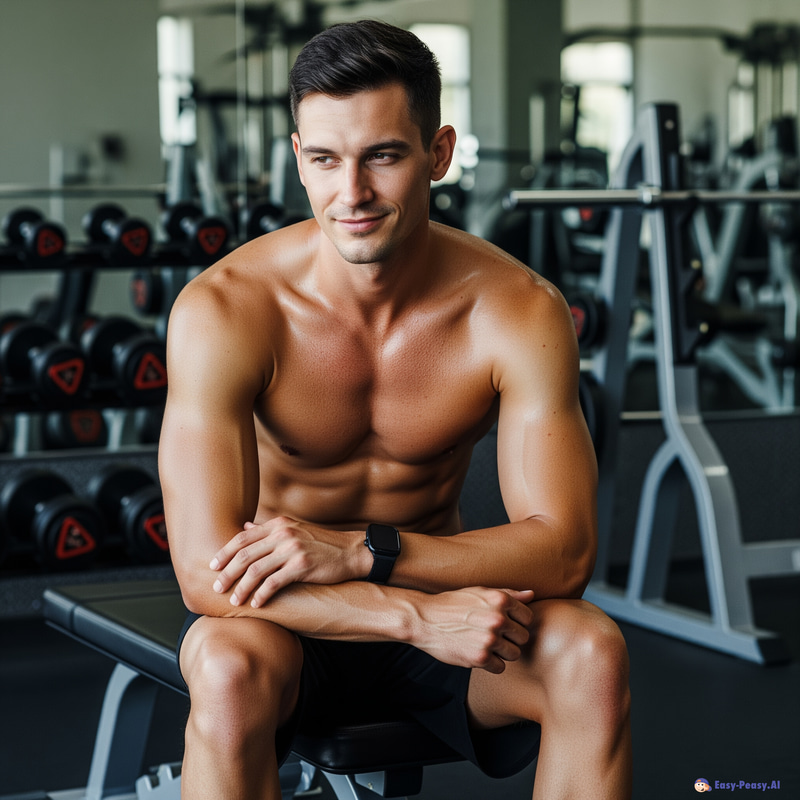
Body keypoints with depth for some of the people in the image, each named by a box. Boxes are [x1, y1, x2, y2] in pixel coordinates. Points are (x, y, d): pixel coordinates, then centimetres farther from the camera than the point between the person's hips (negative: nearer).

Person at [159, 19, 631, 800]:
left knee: (593, 652, -27)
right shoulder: (223, 310, -21)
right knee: (228, 667, -36)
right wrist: (418, 616, -36)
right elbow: (208, 573, -27)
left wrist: (360, 551, -31)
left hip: (440, 596, 2)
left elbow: (563, 549, -19)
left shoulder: (519, 311, -15)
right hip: (285, 616, -2)